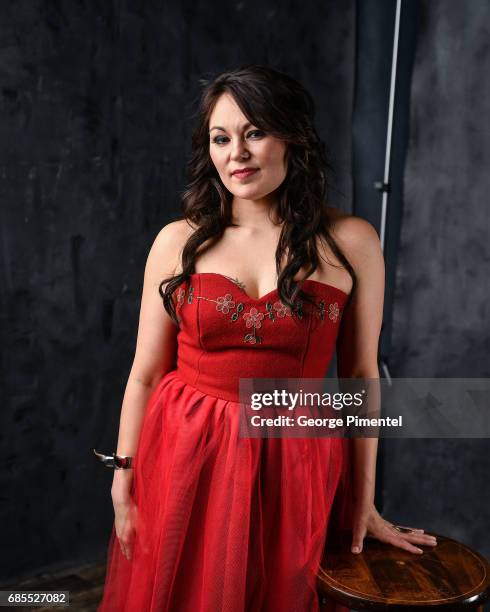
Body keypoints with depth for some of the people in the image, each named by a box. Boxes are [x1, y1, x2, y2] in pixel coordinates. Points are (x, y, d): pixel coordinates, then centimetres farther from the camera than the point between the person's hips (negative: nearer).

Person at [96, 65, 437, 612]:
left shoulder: (351, 242, -5)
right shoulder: (178, 242, -3)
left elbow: (361, 375, -1)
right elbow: (146, 374, 1)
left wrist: (364, 503, 4)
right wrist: (123, 488, 1)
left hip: (294, 468, 0)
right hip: (186, 464, 1)